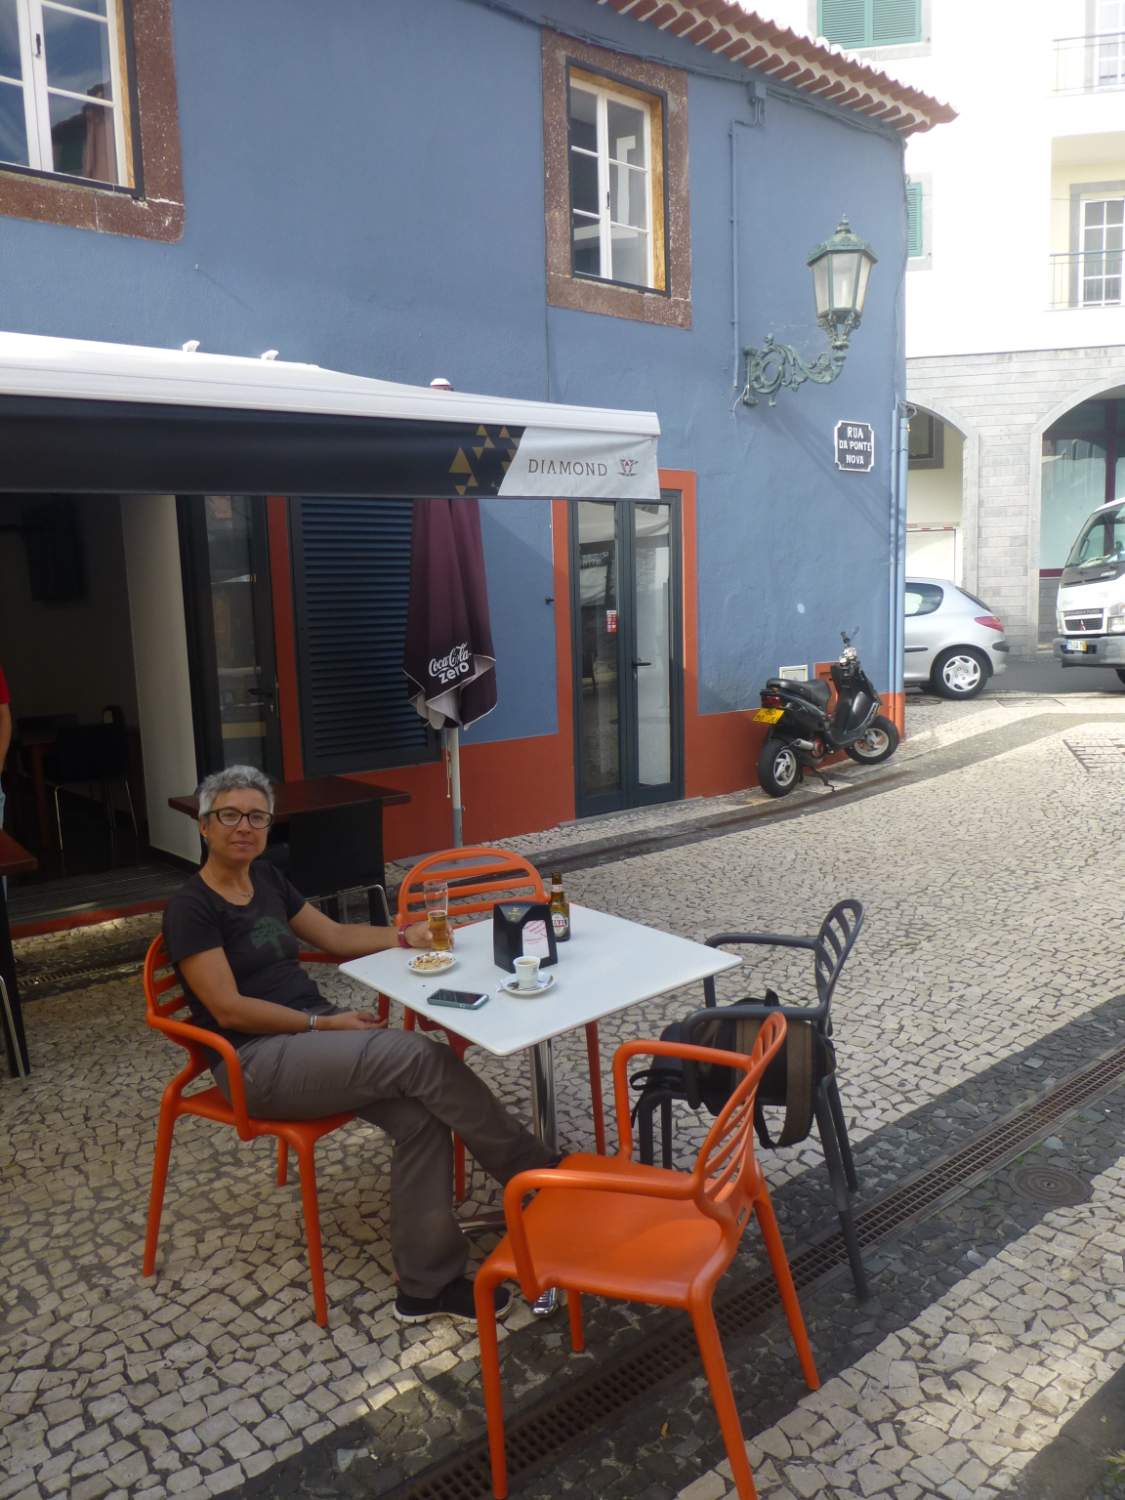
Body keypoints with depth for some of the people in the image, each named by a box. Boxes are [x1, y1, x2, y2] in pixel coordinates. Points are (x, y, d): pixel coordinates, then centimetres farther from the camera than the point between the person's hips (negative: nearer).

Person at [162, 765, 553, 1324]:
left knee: (419, 1117, -19)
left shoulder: (266, 879, 13)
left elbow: (335, 935, 20)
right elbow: (229, 1009, -15)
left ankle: (426, 1284, -8)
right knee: (423, 1057, -24)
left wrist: (407, 936, 6)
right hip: (255, 1061, -7)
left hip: (311, 1033, 7)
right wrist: (324, 1022, -16)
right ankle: (538, 1179, -11)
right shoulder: (191, 907, -9)